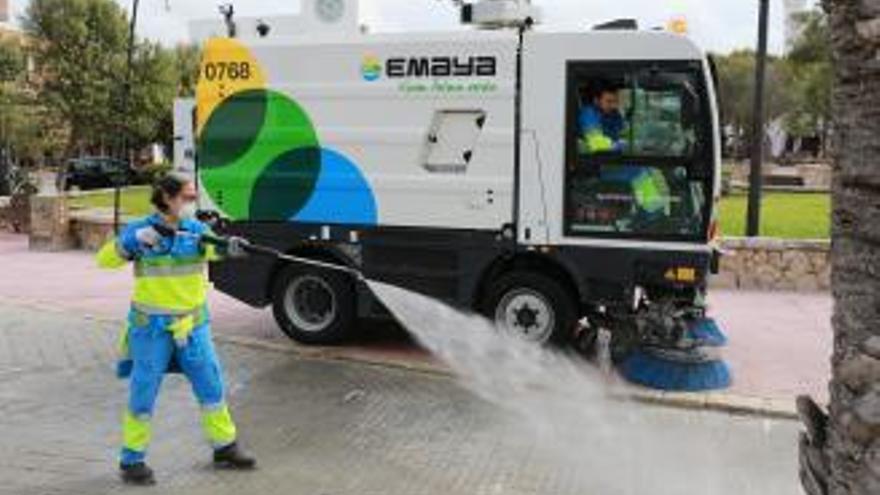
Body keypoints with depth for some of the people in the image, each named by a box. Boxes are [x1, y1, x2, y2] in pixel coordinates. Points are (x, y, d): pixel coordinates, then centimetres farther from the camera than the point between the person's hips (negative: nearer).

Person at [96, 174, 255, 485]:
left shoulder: (195, 228, 1)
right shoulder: (139, 229, -6)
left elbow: (209, 248, -18)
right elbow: (104, 260, -10)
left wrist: (227, 247, -41)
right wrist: (135, 240, -26)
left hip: (193, 324, 3)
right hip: (151, 326, -3)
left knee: (211, 387, 8)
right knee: (143, 394, 4)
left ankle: (225, 448, 23)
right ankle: (131, 460, 20)